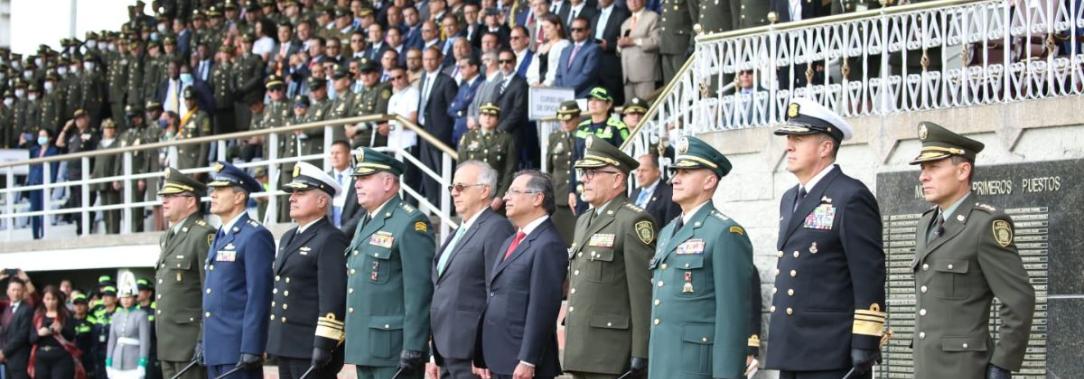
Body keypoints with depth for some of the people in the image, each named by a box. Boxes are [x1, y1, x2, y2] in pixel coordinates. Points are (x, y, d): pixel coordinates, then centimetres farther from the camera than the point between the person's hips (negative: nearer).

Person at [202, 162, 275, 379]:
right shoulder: (220, 237, 18)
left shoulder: (255, 236, -10)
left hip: (239, 347, -9)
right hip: (215, 348, 9)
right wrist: (203, 344, 18)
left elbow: (259, 296, -16)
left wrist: (250, 349, -21)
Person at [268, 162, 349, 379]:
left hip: (312, 348, -9)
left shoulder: (331, 240, -11)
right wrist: (272, 341, 20)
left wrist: (324, 344, -22)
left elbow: (333, 297, -18)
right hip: (285, 345, 9)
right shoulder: (289, 238, 18)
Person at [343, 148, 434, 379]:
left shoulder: (411, 223, -11)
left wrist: (413, 348, -21)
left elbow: (419, 292, -17)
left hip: (393, 350, -9)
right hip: (364, 347, 9)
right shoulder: (364, 224, 18)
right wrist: (352, 338, 19)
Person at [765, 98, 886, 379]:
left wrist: (864, 344, -17)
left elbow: (870, 275, -14)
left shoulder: (852, 198, -10)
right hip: (791, 350, 9)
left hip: (831, 355, -9)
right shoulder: (790, 199, 17)